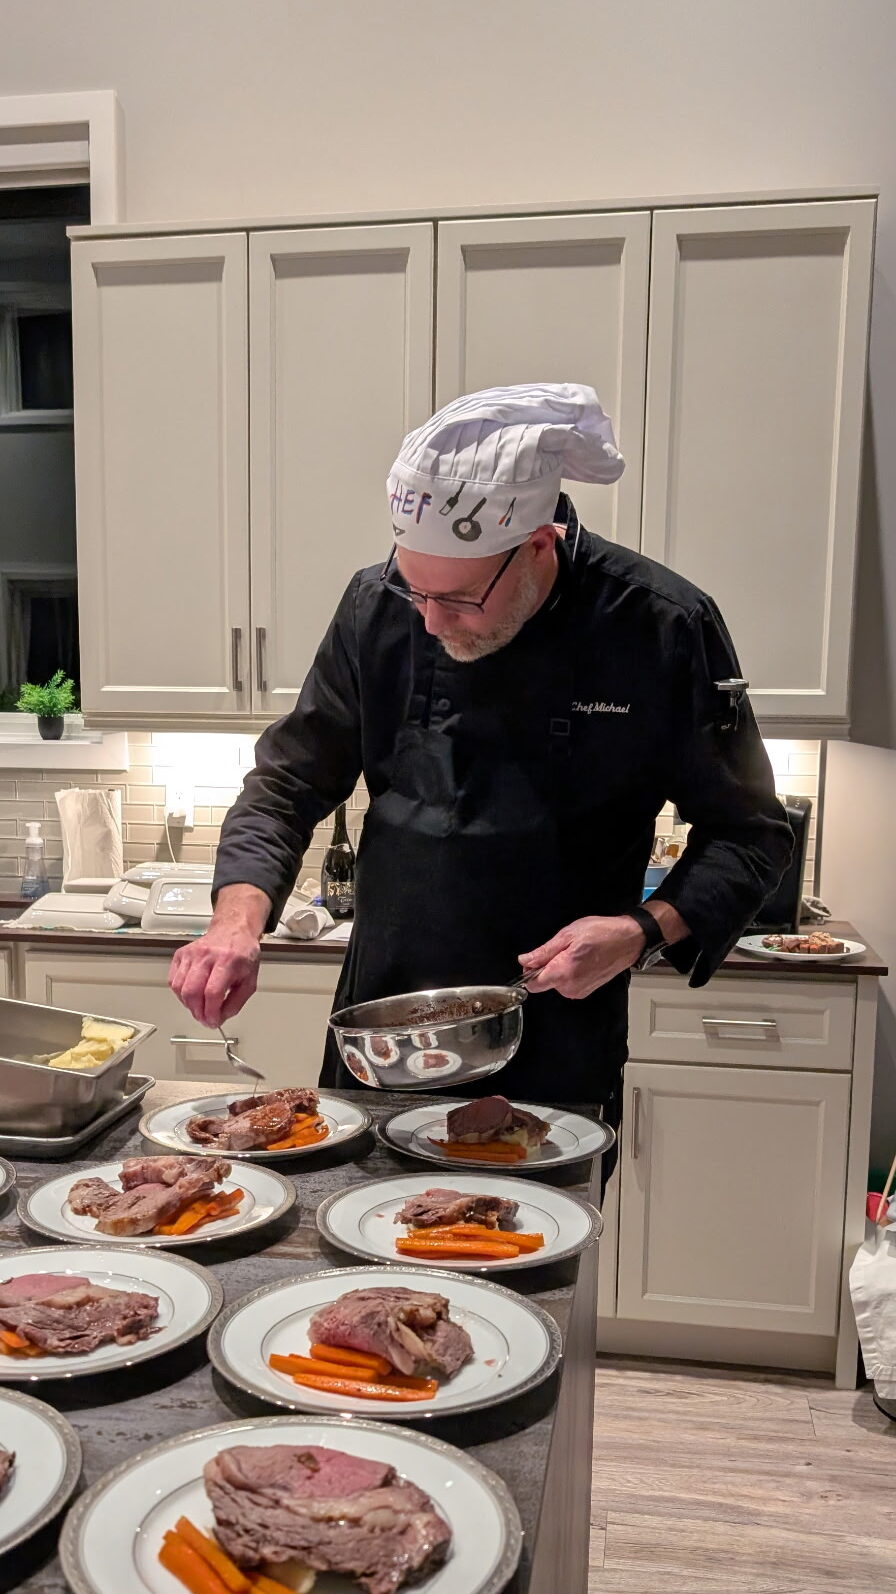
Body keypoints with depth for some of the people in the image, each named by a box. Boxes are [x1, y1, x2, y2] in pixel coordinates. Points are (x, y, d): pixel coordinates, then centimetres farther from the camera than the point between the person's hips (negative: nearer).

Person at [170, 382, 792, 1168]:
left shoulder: (664, 629, -14)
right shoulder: (379, 607, -7)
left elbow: (749, 834, -5)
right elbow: (288, 785, 1)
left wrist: (645, 931, -21)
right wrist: (239, 920, -15)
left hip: (559, 1056, -2)